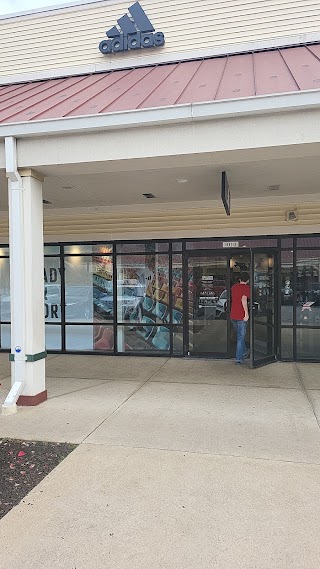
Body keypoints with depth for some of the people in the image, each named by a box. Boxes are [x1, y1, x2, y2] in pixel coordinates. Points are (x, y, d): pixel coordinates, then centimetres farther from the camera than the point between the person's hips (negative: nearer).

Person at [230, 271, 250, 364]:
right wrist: (247, 313, -27)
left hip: (233, 315, 6)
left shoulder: (234, 287, 10)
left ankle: (244, 352, 38)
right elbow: (244, 299, -27)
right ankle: (239, 358, 4)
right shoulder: (247, 288, -10)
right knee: (241, 337, 2)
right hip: (241, 316, -6)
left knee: (240, 335, 23)